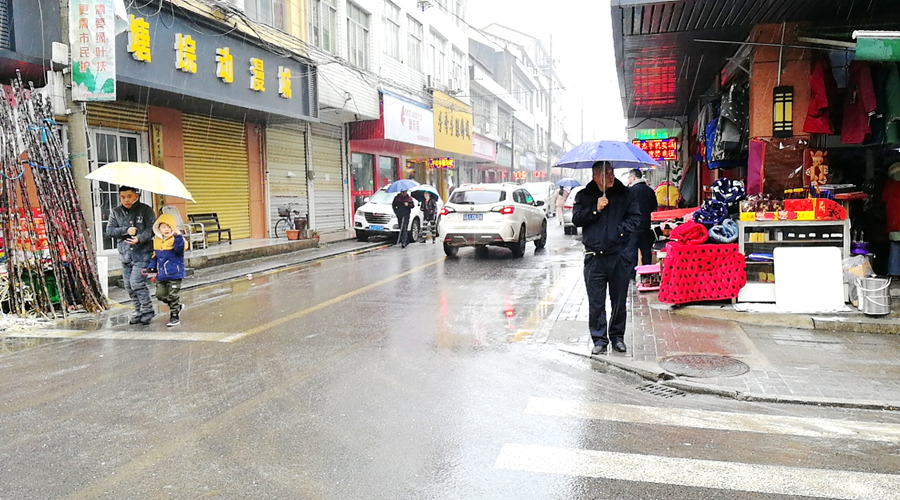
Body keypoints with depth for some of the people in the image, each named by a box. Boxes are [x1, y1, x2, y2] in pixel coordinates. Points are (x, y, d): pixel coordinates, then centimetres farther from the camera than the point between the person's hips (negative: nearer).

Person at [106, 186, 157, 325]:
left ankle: (147, 312, -2)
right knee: (129, 286, 6)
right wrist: (126, 230, -11)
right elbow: (109, 230, 4)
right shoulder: (115, 213, 12)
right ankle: (138, 312, 17)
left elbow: (152, 228, -7)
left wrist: (140, 238, -22)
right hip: (125, 255, 5)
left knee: (137, 282, -14)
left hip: (142, 254, -5)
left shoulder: (145, 210, 0)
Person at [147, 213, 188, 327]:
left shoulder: (175, 239, -11)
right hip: (161, 275, 7)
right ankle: (178, 306, 31)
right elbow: (155, 256, 19)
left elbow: (180, 247, -33)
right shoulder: (157, 241, 9)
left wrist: (178, 236, -46)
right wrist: (151, 266, 8)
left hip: (174, 274, -7)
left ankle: (175, 316, 14)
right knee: (160, 295, 11)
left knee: (173, 296, 0)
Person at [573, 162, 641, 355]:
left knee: (619, 300, 9)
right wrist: (595, 209, -12)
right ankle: (599, 339, 10)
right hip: (594, 256, -1)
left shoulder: (625, 194, 8)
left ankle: (617, 336, 24)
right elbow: (576, 219, -1)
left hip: (620, 255, 1)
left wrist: (620, 231, -11)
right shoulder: (584, 196, 8)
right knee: (596, 302, 0)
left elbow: (635, 218, 3)